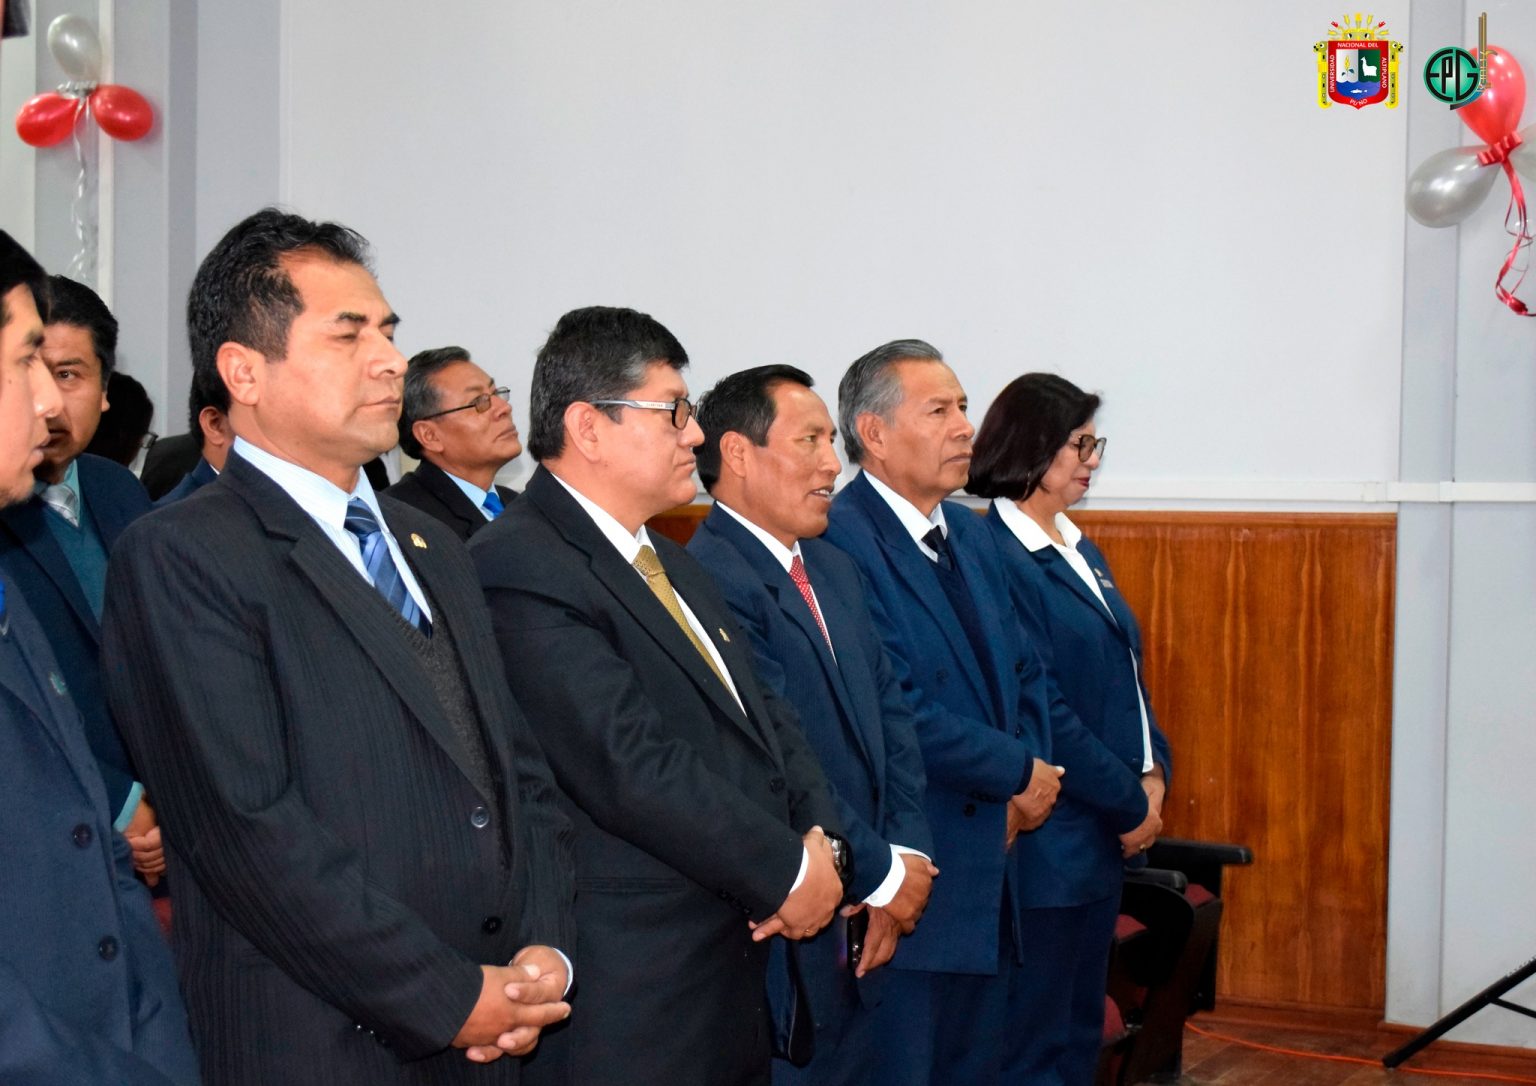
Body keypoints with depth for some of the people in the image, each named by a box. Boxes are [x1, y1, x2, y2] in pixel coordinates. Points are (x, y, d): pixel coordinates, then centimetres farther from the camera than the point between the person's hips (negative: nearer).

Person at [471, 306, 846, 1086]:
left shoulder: (669, 563, 16)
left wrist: (820, 838, -4)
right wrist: (788, 870, -14)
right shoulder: (519, 569, -16)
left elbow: (764, 715, 15)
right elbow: (633, 766, -23)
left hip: (740, 969, 9)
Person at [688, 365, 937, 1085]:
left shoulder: (835, 571, 13)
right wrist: (884, 875, -12)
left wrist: (907, 854, -4)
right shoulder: (708, 580, -18)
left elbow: (890, 718, 11)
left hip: (860, 932, 9)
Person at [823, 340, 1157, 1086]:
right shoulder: (841, 542, -15)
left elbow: (1026, 680, 14)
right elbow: (896, 710, -21)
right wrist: (1020, 774, -9)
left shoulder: (971, 535, 13)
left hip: (994, 875, 8)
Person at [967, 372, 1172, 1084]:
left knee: (1084, 1025, 15)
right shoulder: (997, 556, -16)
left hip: (1105, 832, 9)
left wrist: (1153, 772, 2)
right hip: (1053, 833, -9)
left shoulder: (1080, 550, 13)